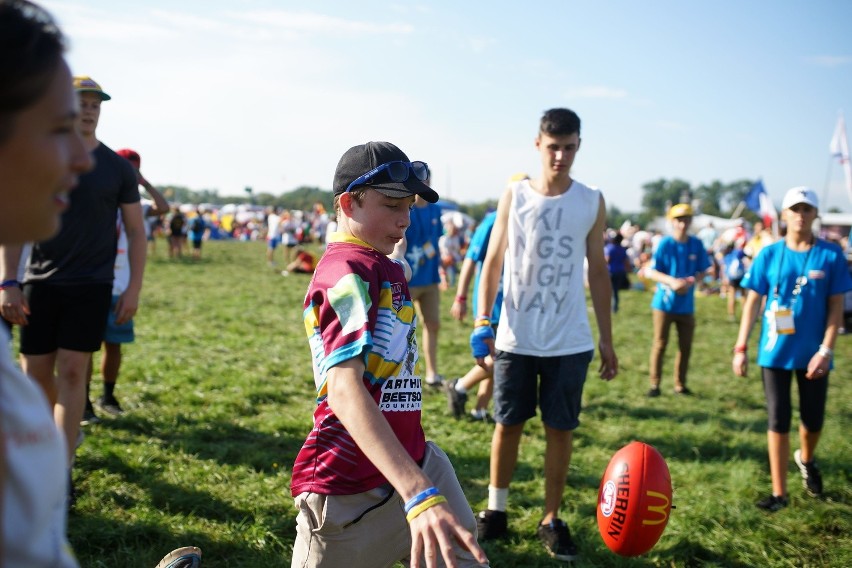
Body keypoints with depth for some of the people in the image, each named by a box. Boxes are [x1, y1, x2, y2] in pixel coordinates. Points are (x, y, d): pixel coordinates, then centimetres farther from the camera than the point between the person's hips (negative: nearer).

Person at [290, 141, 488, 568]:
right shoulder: (347, 271, -18)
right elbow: (344, 389, -32)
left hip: (414, 465, 8)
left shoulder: (388, 268, 11)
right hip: (349, 496, -8)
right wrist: (419, 494, -42)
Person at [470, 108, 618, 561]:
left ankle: (551, 520, 18)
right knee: (507, 424, 8)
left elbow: (598, 271, 7)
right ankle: (496, 510, 23)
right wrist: (482, 320, -9)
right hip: (515, 338, 0)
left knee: (560, 429, 6)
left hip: (570, 342, 1)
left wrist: (606, 338, 5)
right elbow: (493, 260, 2)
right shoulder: (514, 196, -1)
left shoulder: (592, 202, 1)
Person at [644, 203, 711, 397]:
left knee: (685, 346, 7)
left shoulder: (697, 245, 1)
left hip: (686, 305, 3)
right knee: (660, 344, 0)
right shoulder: (665, 244, -7)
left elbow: (702, 271, 6)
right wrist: (671, 281, -23)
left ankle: (680, 385, 20)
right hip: (664, 303, -3)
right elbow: (650, 272, -7)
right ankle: (654, 384, 9)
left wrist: (691, 281, -15)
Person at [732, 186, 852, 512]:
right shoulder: (769, 255, -2)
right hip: (775, 352, 0)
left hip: (813, 353, 0)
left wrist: (826, 350, -12)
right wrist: (741, 347, -5)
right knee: (778, 420, 3)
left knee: (813, 420, 12)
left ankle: (806, 460, 46)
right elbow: (753, 302, 1)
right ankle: (779, 493, 11)